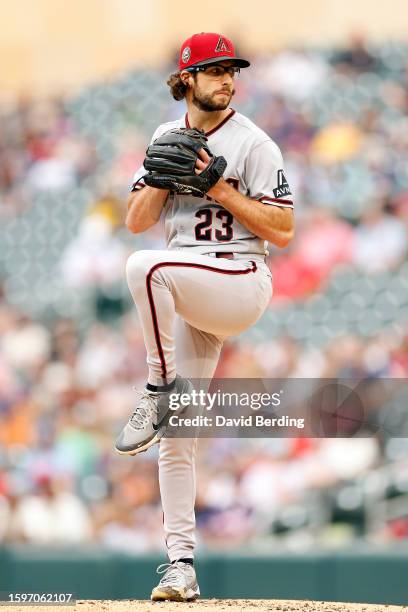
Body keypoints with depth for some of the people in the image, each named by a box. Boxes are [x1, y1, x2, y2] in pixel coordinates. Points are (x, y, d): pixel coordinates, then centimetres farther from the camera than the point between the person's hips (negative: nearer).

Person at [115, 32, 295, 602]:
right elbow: (136, 220, 9)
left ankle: (160, 388, -18)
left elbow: (282, 231, -10)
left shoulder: (254, 144, -4)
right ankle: (181, 564, 6)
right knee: (175, 438, 1)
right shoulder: (167, 138, 14)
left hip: (240, 282, -6)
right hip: (188, 298, 6)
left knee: (145, 267, -35)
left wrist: (220, 189, -15)